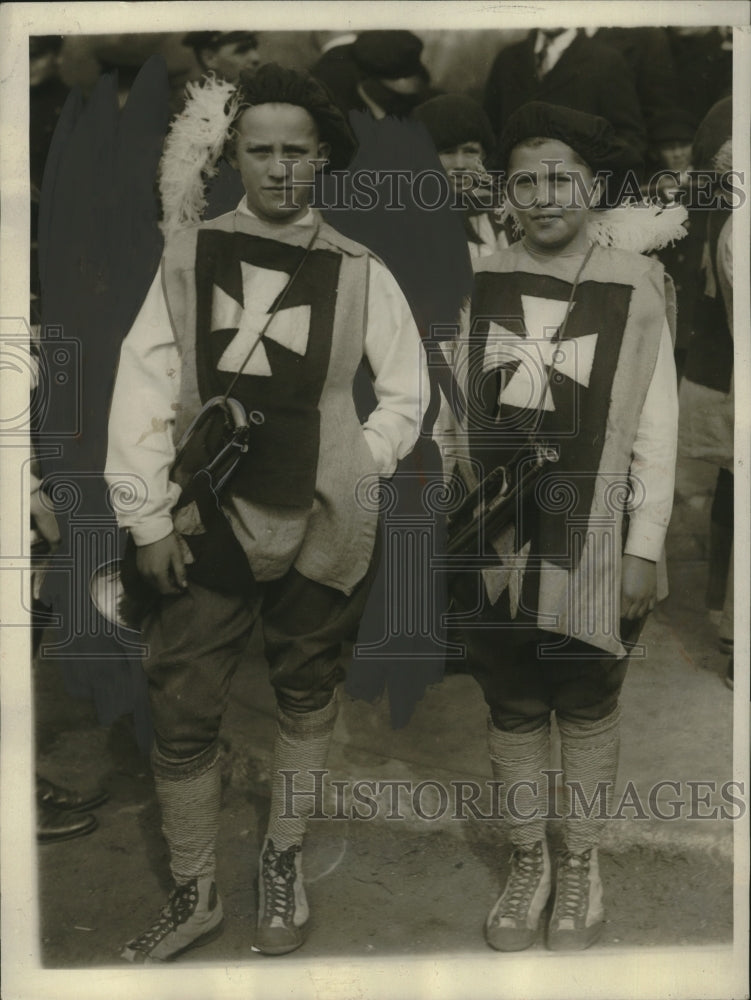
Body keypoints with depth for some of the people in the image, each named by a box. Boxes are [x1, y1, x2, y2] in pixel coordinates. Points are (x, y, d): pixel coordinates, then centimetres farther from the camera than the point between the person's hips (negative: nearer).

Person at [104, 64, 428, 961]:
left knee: (307, 698, 12)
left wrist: (355, 472, 0)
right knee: (180, 713, 2)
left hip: (323, 528, 1)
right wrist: (149, 518, -5)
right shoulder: (189, 255, 1)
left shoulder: (359, 272, 2)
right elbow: (143, 388, -2)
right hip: (209, 522, 0)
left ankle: (283, 863, 34)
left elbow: (406, 392, 10)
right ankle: (193, 895, 23)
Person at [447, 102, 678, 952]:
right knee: (512, 710, 14)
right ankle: (527, 865, 33)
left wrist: (642, 553, -7)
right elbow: (456, 412, 5)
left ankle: (580, 869, 33)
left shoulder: (634, 291, -5)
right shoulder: (479, 284, 2)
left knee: (586, 709, 13)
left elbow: (655, 434, -4)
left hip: (588, 548, -2)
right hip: (492, 545, 2)